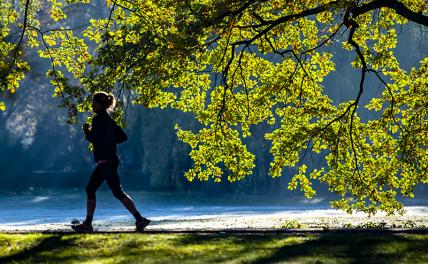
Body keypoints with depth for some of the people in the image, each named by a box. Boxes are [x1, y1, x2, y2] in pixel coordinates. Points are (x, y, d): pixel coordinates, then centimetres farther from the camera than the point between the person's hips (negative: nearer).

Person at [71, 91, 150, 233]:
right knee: (90, 189, 11)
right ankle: (87, 224, 13)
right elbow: (123, 136, 16)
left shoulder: (99, 119, -11)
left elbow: (93, 138, -21)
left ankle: (140, 219, -9)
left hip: (106, 162, -10)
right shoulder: (108, 119, 16)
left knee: (117, 192, -9)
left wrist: (86, 130, -3)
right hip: (105, 162, 10)